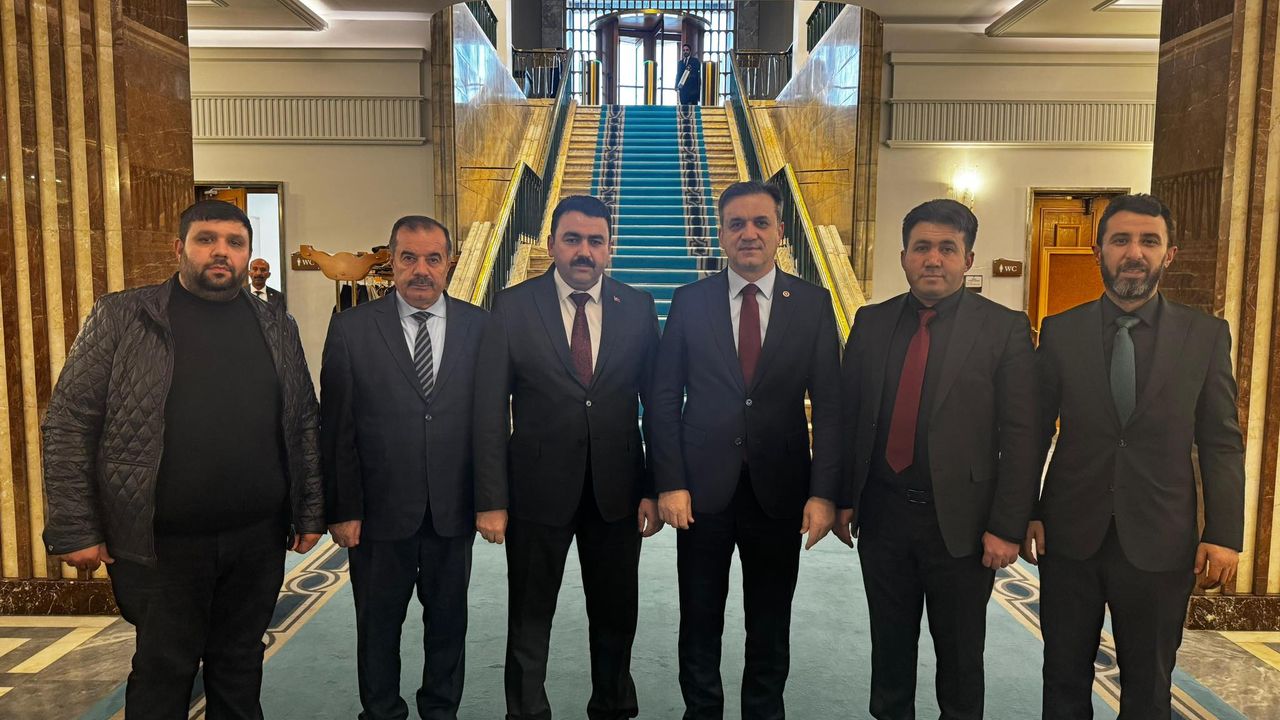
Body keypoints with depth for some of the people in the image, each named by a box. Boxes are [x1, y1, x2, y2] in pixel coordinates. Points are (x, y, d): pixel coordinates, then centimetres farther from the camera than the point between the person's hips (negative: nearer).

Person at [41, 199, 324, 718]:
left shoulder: (277, 327, 7)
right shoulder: (120, 317, -3)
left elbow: (304, 425, 9)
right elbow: (68, 423, -4)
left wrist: (310, 513, 6)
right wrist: (74, 531, -8)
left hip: (259, 539, 3)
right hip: (160, 544, -2)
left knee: (240, 666, 16)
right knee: (162, 675, 11)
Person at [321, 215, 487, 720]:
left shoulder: (478, 327, 0)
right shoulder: (351, 329, -4)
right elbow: (336, 429, -4)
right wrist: (342, 509, -6)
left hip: (453, 510, 1)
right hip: (379, 509, -1)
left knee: (448, 621, 16)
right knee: (377, 624, 15)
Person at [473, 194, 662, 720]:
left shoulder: (637, 308, 1)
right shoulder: (512, 307, -4)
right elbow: (490, 411, -6)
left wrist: (655, 489, -2)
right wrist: (490, 500, -9)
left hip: (616, 492, 2)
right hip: (538, 489, -2)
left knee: (616, 615, 17)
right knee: (529, 618, 14)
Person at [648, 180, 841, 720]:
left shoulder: (813, 304, 0)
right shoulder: (690, 301, 0)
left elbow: (829, 405, -2)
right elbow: (665, 399, 0)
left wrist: (824, 493, -9)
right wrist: (670, 484, -7)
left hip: (779, 489, 0)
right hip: (703, 487, 0)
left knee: (771, 625, 14)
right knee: (700, 620, 14)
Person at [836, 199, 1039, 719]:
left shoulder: (1005, 329, -6)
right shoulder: (871, 323, 4)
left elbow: (1021, 436, -8)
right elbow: (847, 416, 6)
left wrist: (1007, 528, -11)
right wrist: (842, 498, 4)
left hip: (960, 521, -2)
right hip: (882, 514, 3)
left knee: (959, 653, 14)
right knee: (890, 643, 17)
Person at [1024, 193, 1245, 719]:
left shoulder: (1207, 335, -1)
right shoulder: (1060, 331, -1)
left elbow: (1221, 442, 0)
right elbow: (1034, 430, 2)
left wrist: (1224, 534, -5)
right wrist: (1026, 513, -2)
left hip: (1159, 542, 0)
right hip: (1070, 535, 0)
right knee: (1065, 675, 14)